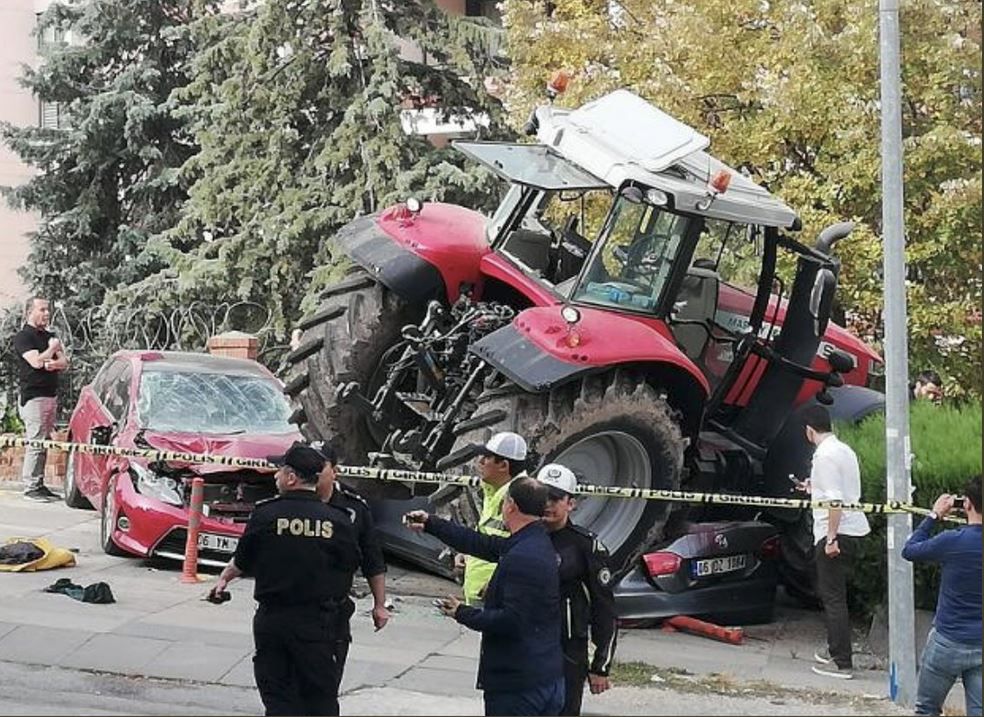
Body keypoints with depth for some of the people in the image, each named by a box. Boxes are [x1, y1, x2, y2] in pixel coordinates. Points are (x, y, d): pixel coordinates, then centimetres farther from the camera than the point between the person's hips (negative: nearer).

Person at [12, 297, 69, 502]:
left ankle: (39, 484, 10)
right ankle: (30, 487, -8)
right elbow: (36, 362, -17)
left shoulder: (49, 337, 19)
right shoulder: (23, 337, -5)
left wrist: (54, 363, -10)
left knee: (44, 442, 7)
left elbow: (64, 363, 12)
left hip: (51, 395, 8)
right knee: (35, 443, -10)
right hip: (33, 396, -8)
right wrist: (52, 349, -2)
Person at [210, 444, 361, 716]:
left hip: (272, 619, -1)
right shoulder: (338, 521, -5)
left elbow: (241, 562, 4)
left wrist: (224, 578, 26)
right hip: (319, 621, 1)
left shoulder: (264, 515, -8)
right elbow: (350, 569, 4)